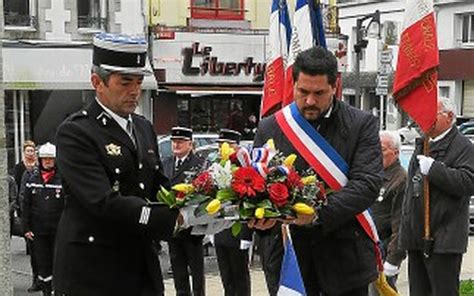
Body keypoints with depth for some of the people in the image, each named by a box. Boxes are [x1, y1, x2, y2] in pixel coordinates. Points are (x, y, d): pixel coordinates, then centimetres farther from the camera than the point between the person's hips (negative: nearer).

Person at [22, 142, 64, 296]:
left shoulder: (63, 178, -4)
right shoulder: (33, 178, 5)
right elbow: (26, 204, 8)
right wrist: (26, 227, 3)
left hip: (57, 230, -3)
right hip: (38, 230, 3)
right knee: (42, 262, 7)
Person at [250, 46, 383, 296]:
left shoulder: (362, 125, -1)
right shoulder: (269, 128, 4)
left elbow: (368, 183, -12)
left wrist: (319, 212, -25)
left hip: (344, 256, -1)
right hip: (286, 255, 1)